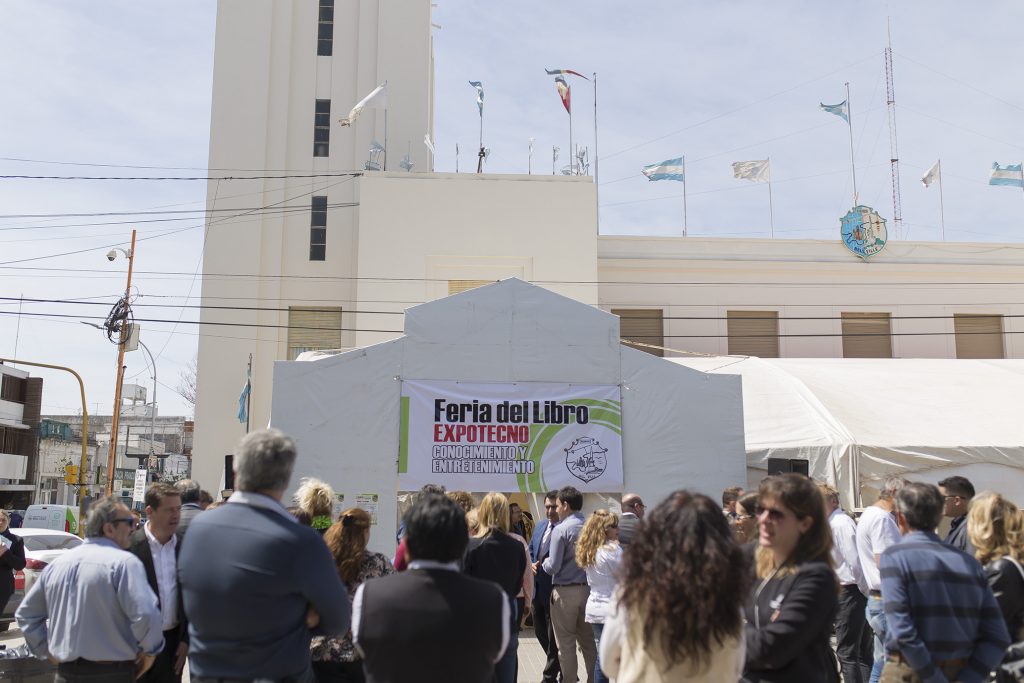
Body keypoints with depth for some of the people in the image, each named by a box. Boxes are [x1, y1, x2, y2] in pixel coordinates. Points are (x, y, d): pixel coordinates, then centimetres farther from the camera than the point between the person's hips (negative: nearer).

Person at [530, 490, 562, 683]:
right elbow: (530, 551, 20)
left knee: (554, 637, 4)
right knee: (540, 631, 19)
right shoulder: (540, 526, 11)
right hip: (538, 589, 9)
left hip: (554, 590, -9)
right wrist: (532, 564, 2)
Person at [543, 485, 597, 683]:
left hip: (565, 591, -5)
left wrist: (544, 563, 6)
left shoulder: (560, 530, -13)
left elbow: (553, 567, -14)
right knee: (589, 641, 14)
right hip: (589, 589, 5)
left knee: (566, 644, 5)